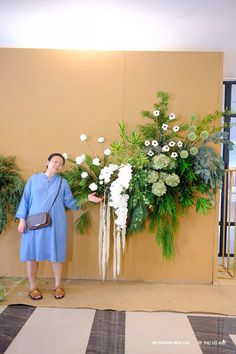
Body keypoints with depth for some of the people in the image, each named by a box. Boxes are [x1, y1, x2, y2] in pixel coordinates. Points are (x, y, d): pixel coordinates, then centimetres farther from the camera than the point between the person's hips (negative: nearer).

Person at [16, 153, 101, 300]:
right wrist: (22, 219, -1)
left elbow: (70, 202, 4)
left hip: (55, 224, 0)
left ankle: (58, 286, 20)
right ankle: (33, 286, 21)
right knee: (32, 252, 5)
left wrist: (86, 199, -8)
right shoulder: (33, 179, 6)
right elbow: (25, 199, 6)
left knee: (56, 253, 5)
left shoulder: (63, 183, 7)